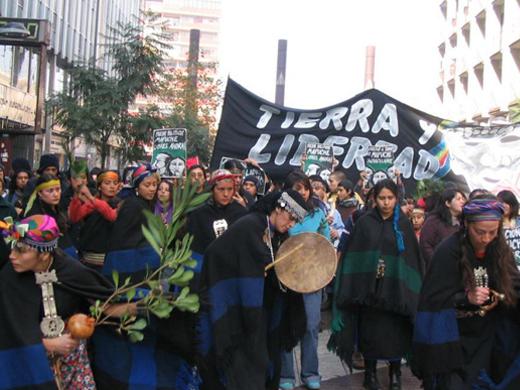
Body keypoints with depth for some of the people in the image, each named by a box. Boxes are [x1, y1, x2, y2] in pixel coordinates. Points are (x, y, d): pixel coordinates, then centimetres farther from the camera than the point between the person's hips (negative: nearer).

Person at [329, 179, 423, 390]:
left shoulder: (403, 223, 3)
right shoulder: (364, 222, 1)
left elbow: (413, 257, 2)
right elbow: (353, 256, 0)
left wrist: (410, 288, -5)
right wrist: (351, 287, -7)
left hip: (395, 289, 0)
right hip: (369, 288, 0)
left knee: (395, 333, 5)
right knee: (370, 332, 7)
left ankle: (395, 373, 23)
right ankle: (370, 373, 23)